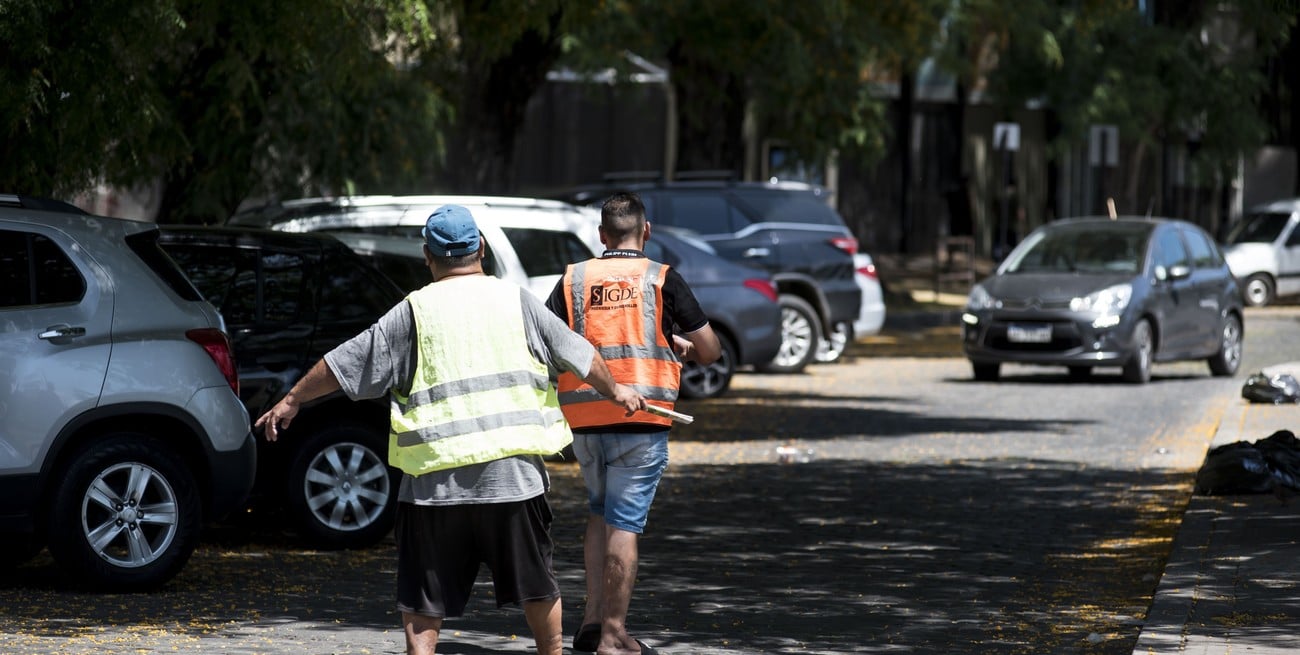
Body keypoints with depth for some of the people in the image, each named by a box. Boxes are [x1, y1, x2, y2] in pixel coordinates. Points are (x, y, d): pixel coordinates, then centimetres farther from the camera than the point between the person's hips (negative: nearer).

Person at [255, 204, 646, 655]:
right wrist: (614, 391, 36)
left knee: (423, 600, 4)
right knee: (536, 584, 16)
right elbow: (578, 354, 18)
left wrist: (291, 401, 15)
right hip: (512, 474, 2)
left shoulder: (414, 312, 0)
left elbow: (344, 363, 2)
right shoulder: (516, 301, 6)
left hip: (435, 479, -1)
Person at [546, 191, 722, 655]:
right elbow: (710, 351, 1)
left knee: (601, 510, 21)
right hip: (642, 415, -3)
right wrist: (681, 346, 22)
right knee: (624, 523, -1)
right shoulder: (662, 279, 0)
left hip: (582, 415, 3)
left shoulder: (574, 279, 5)